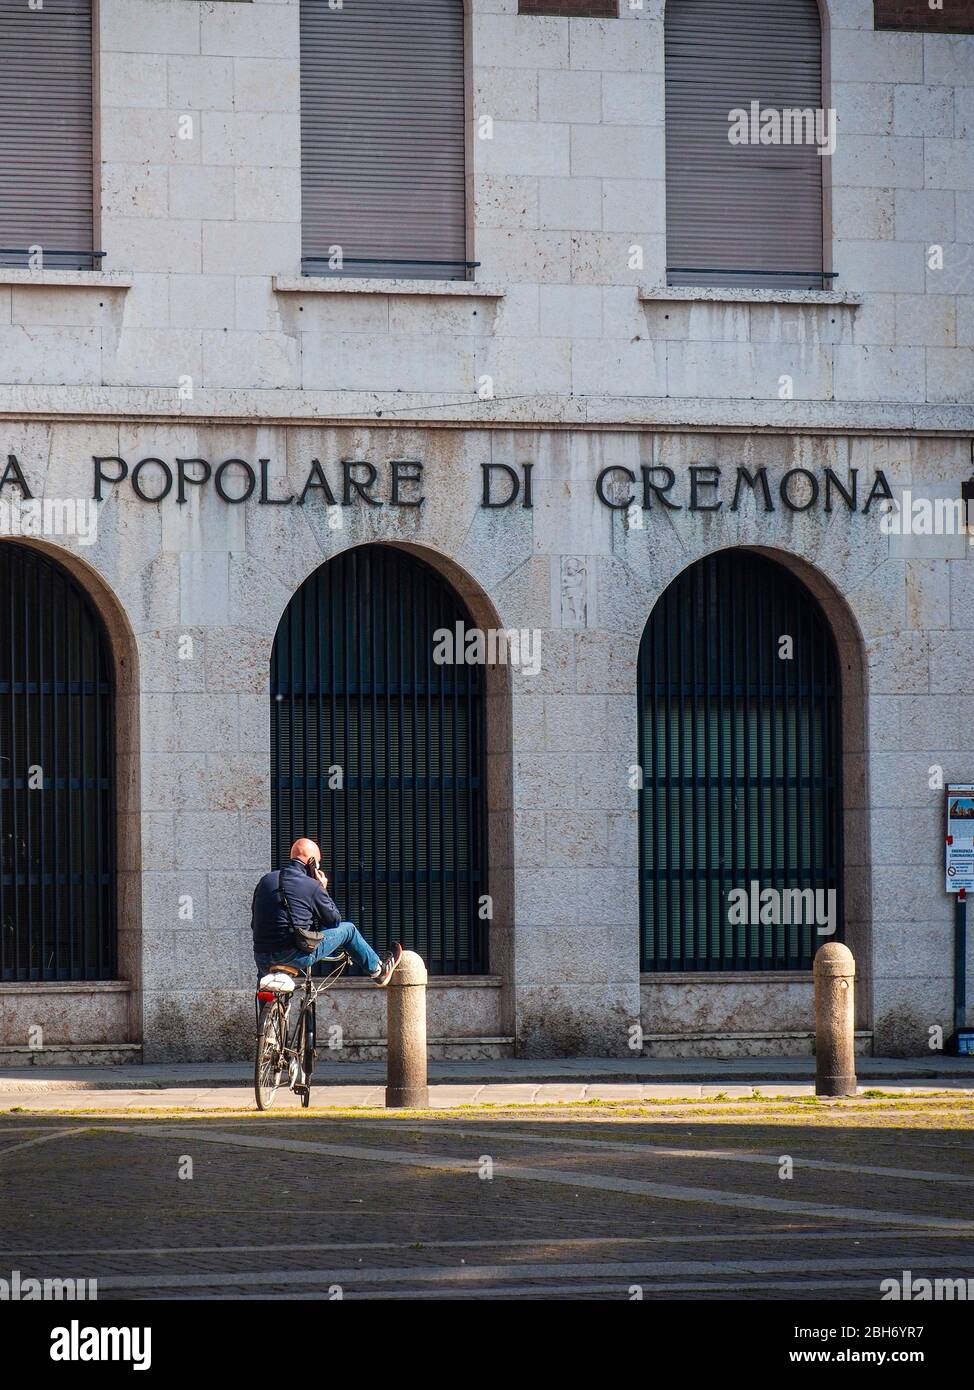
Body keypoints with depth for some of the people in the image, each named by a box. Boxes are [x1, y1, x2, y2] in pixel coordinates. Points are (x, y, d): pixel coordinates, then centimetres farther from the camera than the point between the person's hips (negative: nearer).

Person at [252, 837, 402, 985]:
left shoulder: (266, 880, 9)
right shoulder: (311, 886, -7)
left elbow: (254, 924, 16)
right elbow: (335, 919, 6)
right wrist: (323, 890, 14)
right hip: (295, 956, -5)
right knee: (348, 929, 16)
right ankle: (378, 971, 33)